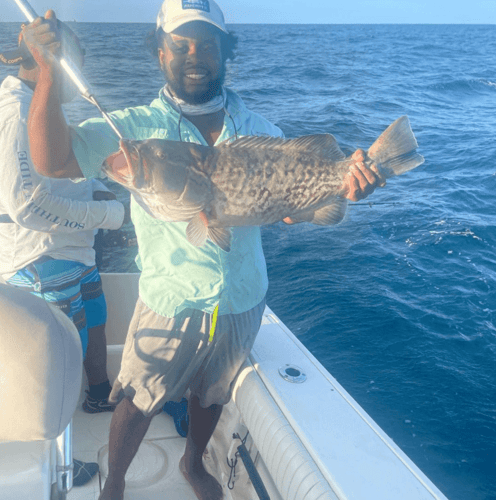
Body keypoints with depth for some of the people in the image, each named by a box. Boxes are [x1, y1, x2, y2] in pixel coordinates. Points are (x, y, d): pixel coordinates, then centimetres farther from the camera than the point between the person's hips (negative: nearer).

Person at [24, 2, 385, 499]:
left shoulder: (258, 131, -2)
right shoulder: (138, 128, -11)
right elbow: (52, 159, -21)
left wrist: (340, 182, -30)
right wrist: (48, 69, -33)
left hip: (242, 302, 3)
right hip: (169, 303, -3)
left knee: (211, 395, 25)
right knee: (137, 402, 14)